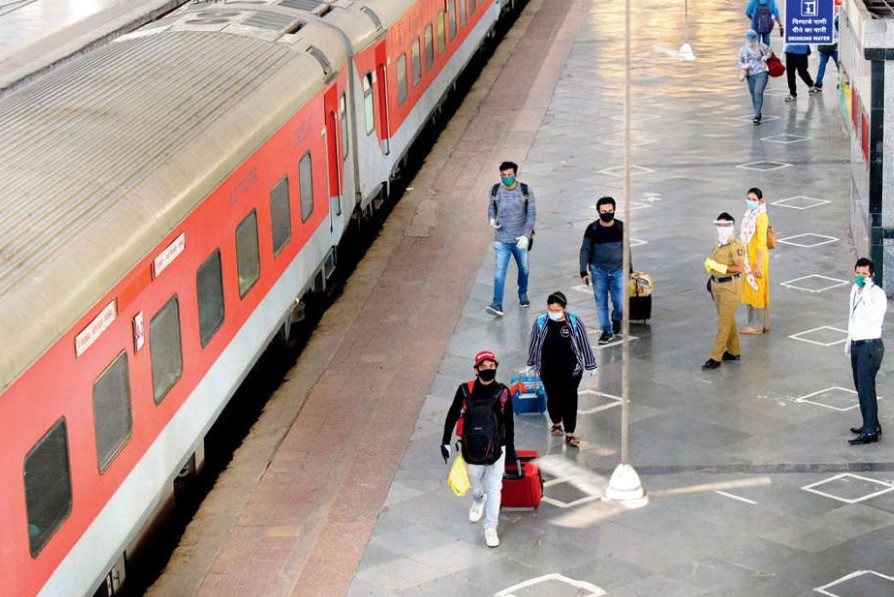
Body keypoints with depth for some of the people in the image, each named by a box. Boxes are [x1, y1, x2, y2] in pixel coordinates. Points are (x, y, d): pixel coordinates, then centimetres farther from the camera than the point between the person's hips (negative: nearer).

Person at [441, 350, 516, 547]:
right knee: (475, 484, 20)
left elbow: (509, 422, 3)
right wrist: (445, 442, 2)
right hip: (472, 449, 1)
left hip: (496, 449, -1)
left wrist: (511, 448, 8)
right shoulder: (465, 390, -10)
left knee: (494, 488, 0)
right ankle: (478, 502, 54)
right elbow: (452, 415, 1)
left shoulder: (502, 392, -7)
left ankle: (490, 528, 10)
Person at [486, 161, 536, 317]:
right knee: (500, 271, -12)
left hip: (520, 239, 1)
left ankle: (523, 294, 43)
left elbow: (532, 214, -8)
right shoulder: (495, 190, -4)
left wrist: (526, 235, -19)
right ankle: (497, 305, -17)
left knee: (523, 269, 18)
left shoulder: (526, 191, -8)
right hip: (502, 239, 0)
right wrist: (492, 219, -10)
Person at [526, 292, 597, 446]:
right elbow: (533, 344, 7)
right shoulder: (540, 322, -7)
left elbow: (584, 344, -1)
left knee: (570, 399, -1)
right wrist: (530, 364, 16)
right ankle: (556, 423, 39)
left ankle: (570, 434, 3)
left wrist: (590, 365, 3)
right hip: (548, 370, 2)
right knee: (552, 397, 14)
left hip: (570, 369, -2)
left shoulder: (574, 322, -10)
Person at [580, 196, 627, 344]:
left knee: (620, 303, -3)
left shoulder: (620, 227, -2)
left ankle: (616, 319, 29)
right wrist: (583, 271, -5)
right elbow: (585, 250, 0)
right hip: (599, 271, 0)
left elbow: (626, 248, 9)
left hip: (618, 270, 1)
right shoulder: (592, 229, -7)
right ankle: (607, 331, 16)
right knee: (601, 303, 3)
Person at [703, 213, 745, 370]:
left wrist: (719, 267, -27)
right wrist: (709, 264, 1)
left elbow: (740, 268, -25)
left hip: (731, 286, -9)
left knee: (724, 323, -3)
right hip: (717, 284, 9)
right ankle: (733, 352, 31)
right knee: (728, 320, 19)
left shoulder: (736, 245, -18)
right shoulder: (718, 243, 8)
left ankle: (716, 358, -1)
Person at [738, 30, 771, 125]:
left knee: (758, 92, -17)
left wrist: (765, 57, -10)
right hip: (750, 74, 5)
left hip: (761, 72, -5)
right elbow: (740, 62, 6)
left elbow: (769, 52, 10)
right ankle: (758, 114, 30)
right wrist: (743, 66, -16)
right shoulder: (743, 49, 1)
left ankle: (757, 116, -21)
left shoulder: (760, 46, -6)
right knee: (753, 93, 13)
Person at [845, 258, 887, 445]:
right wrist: (849, 340, 25)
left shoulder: (877, 294, -16)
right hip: (857, 344, 8)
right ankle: (870, 424, 25)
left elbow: (874, 318, -31)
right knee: (860, 386, 14)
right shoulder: (855, 289, 10)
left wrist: (864, 294, -32)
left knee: (866, 388, -10)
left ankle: (870, 431, -6)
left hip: (870, 346, -8)